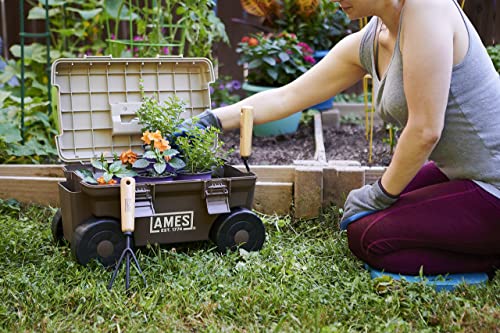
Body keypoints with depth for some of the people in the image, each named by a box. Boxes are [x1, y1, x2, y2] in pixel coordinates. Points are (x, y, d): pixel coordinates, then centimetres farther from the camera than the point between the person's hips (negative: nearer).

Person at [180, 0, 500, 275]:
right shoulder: (363, 45, 2)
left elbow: (425, 131, -23)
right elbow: (285, 97, 9)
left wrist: (380, 194, -9)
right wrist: (212, 120, 6)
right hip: (466, 175, 9)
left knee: (367, 236, -7)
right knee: (360, 215, 17)